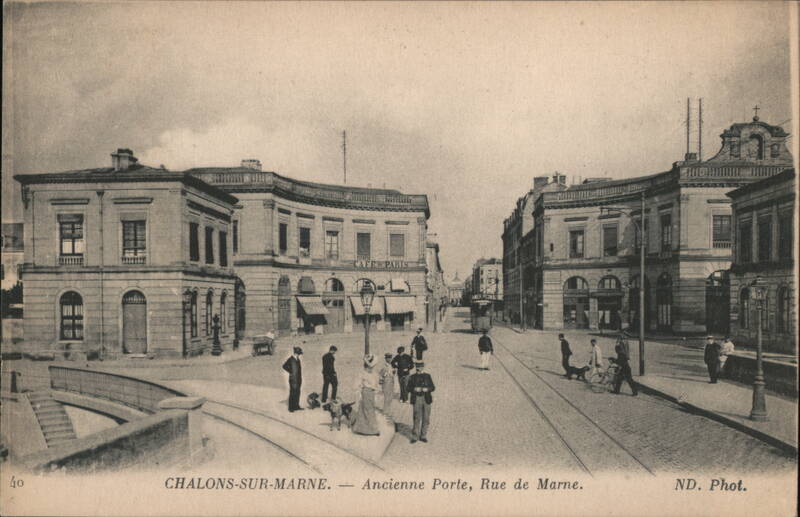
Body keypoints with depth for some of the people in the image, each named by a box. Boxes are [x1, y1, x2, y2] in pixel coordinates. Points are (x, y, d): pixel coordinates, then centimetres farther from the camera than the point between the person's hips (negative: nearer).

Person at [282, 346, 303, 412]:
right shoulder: (290, 360, -13)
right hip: (293, 380, -7)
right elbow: (284, 366, -26)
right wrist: (291, 372, -16)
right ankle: (291, 408, 7)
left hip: (298, 380, 7)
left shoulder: (297, 359, 10)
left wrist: (300, 379, 12)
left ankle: (296, 406, 23)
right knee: (292, 394, -1)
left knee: (297, 393, 13)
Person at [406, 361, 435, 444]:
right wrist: (415, 389, -16)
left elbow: (433, 387, 6)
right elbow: (409, 388, 3)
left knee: (426, 418, 4)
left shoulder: (427, 376, 9)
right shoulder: (412, 377, 6)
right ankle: (414, 437, 4)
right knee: (417, 418, -5)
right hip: (417, 399, -2)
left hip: (426, 399, 2)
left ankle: (423, 436, 16)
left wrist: (427, 389, -13)